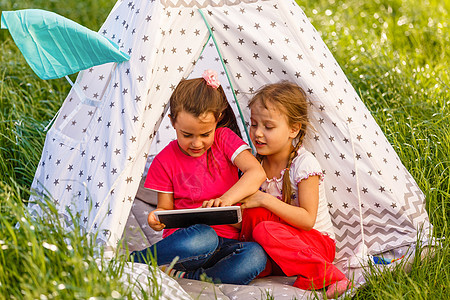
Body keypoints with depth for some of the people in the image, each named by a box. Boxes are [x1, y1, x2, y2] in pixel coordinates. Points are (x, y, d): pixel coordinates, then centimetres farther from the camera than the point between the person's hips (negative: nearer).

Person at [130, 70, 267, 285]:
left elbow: (256, 173, -10)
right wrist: (157, 218, -17)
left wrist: (226, 199, -27)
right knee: (203, 239, -40)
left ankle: (183, 277, -32)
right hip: (186, 238, -2)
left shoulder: (224, 139, 4)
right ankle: (132, 261, -24)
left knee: (256, 256, -32)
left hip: (226, 242, 2)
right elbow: (165, 208, 9)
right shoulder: (165, 161, 2)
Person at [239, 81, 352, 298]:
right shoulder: (257, 163, 2)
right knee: (254, 213, -23)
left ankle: (322, 275, -28)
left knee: (265, 230, -34)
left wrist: (265, 200, -26)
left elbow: (307, 219, -21)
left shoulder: (304, 164, -15)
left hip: (317, 241, -4)